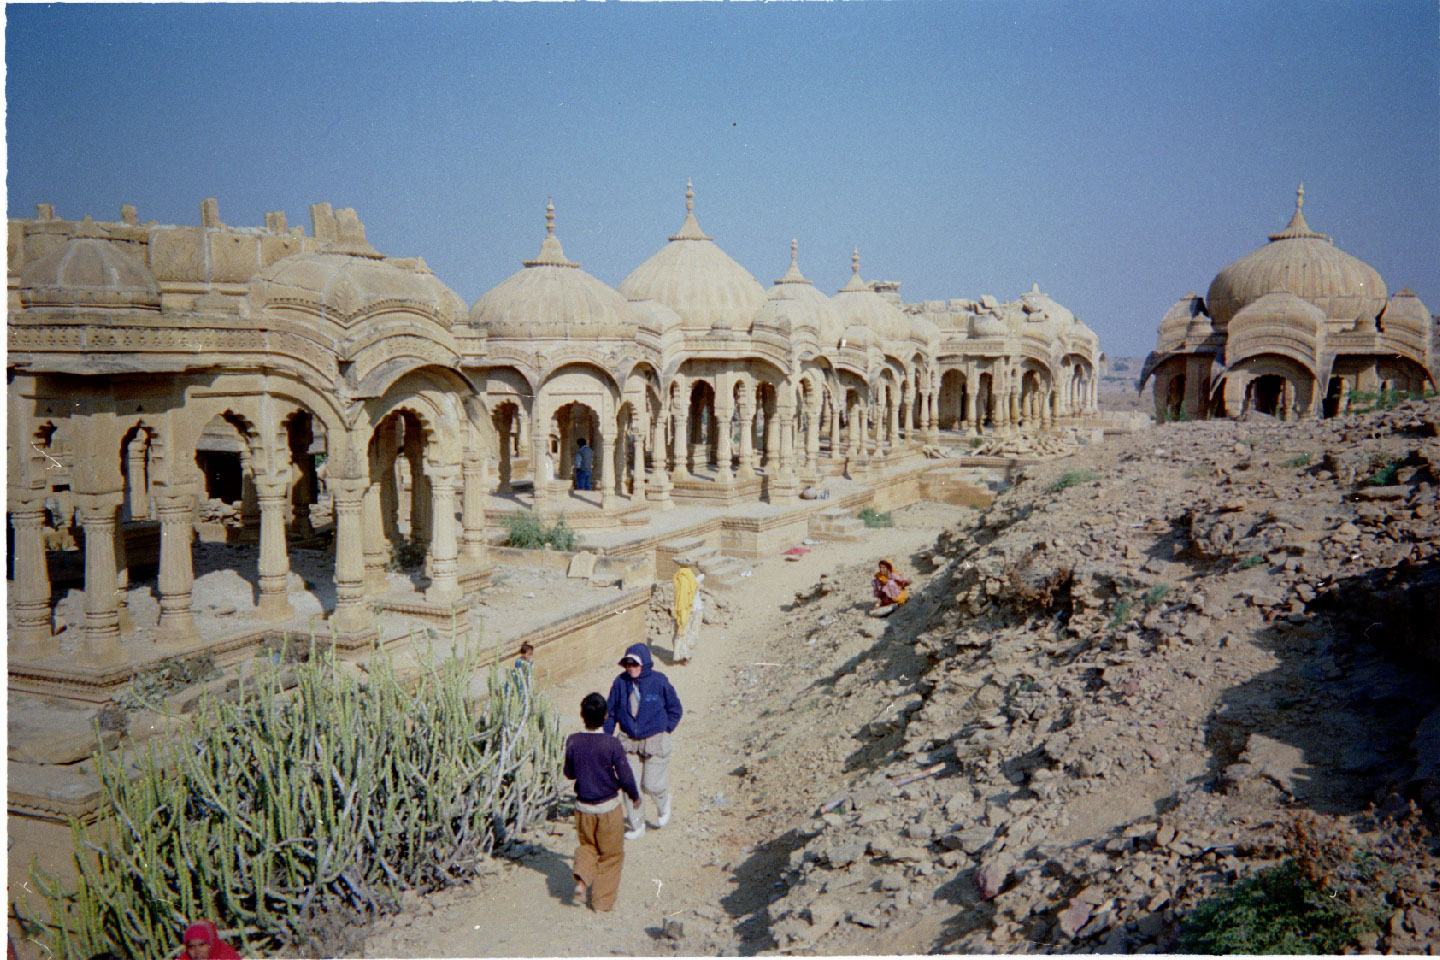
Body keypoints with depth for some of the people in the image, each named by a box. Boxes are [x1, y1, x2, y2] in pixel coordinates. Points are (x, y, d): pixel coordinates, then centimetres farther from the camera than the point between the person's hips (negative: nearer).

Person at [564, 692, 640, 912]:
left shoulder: (573, 741, -10)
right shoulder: (612, 744, -18)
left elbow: (569, 773, 3)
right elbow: (625, 778, -12)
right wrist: (635, 795, 7)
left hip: (583, 806, 3)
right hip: (608, 806, -3)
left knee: (587, 846, 23)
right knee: (611, 853, 14)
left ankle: (582, 880, -2)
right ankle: (602, 900, 16)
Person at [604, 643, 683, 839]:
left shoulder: (659, 681, -13)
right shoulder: (620, 682, -6)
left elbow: (675, 710, 0)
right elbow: (610, 711, 5)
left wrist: (664, 731, 0)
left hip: (655, 741, -3)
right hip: (628, 742, 3)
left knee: (652, 785, -1)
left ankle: (663, 804, 35)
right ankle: (636, 826, 21)